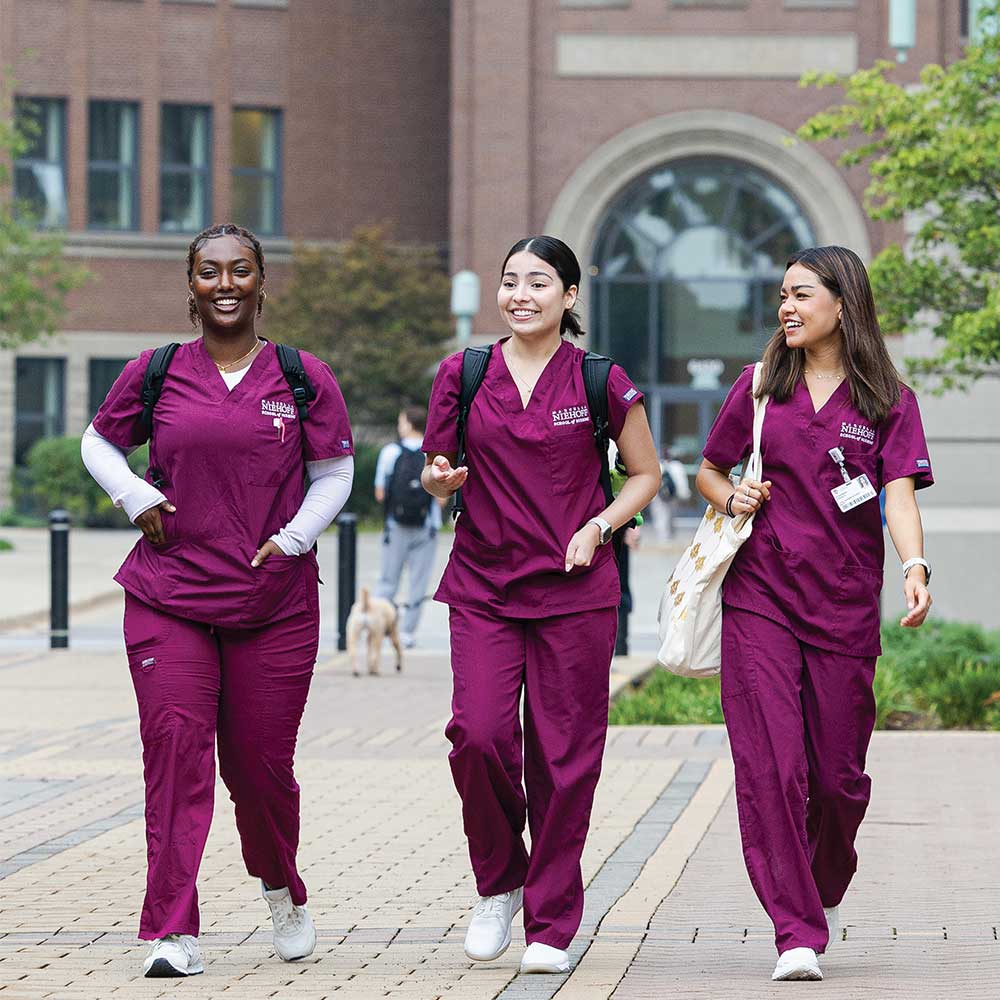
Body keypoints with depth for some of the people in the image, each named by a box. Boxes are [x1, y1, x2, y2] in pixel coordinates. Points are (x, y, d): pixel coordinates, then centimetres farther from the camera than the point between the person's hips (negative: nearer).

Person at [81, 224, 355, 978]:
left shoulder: (304, 377, 3)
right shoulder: (155, 373, 5)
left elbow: (335, 475, 7)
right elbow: (100, 443, 19)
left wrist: (291, 540, -9)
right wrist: (137, 497, 0)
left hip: (274, 601, 0)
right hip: (167, 597, 0)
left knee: (261, 762, 5)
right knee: (175, 748, -11)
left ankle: (283, 890, 35)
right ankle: (173, 931, -10)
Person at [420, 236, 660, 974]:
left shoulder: (601, 382, 1)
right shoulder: (463, 375, 5)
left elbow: (646, 474, 10)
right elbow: (437, 472, 15)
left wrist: (597, 527, -6)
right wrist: (442, 479, -9)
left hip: (574, 591, -1)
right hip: (483, 587, 1)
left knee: (563, 755, -1)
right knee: (479, 734, -14)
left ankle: (551, 926, 10)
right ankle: (499, 885, 12)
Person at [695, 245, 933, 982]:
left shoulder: (888, 401, 3)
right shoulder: (760, 387, 8)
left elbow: (900, 493, -8)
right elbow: (709, 470, 19)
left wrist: (916, 569, -26)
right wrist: (731, 498, -4)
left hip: (845, 607, -1)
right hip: (759, 599, 1)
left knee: (838, 772, 4)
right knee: (770, 764, -10)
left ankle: (826, 887, 35)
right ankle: (796, 934, -8)